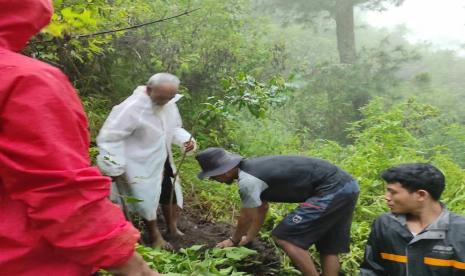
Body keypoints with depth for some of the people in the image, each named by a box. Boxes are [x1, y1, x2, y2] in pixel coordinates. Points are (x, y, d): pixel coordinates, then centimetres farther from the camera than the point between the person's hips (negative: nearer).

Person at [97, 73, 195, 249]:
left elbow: (174, 127, 10)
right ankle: (155, 236, 26)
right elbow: (108, 138, -27)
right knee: (147, 200, 5)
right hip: (141, 166, -7)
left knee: (170, 194, 18)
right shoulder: (131, 108, -29)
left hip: (162, 161, 7)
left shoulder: (169, 104, -6)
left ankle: (172, 228, 40)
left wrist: (186, 139, -11)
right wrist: (114, 168, -25)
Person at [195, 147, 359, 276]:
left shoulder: (247, 181, -15)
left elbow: (246, 218, 0)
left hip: (332, 191, -10)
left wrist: (234, 241, 19)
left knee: (286, 237, -6)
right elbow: (261, 208, 27)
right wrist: (248, 239, 35)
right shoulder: (252, 169, 15)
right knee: (328, 247, 15)